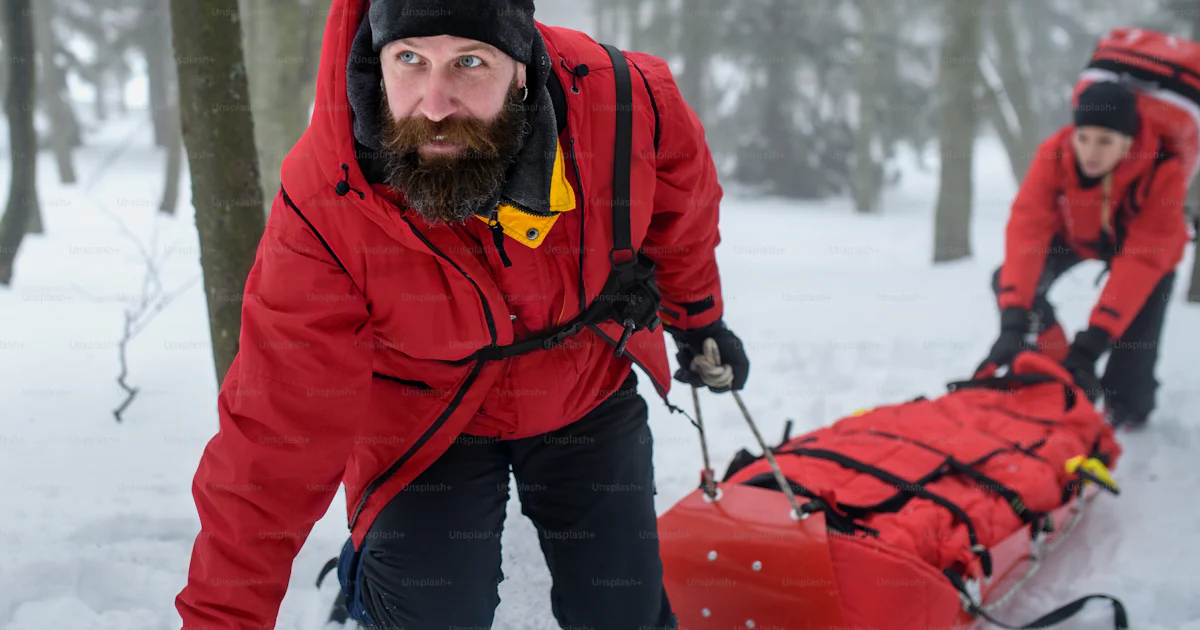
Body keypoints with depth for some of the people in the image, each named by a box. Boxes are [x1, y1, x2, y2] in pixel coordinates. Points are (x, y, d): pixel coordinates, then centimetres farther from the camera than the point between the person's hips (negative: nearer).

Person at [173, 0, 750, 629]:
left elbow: (681, 210, -2)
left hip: (592, 391, 3)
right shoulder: (323, 205, -34)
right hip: (424, 419, -2)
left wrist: (698, 320, 14)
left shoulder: (627, 105, -28)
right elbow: (274, 436, -29)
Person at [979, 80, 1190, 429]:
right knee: (1008, 280, -20)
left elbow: (1141, 261, -40)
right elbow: (1027, 228, -39)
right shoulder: (1055, 154, -33)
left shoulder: (1163, 172, -37)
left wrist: (1091, 342, -48)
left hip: (1146, 243, -2)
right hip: (1077, 234, 2)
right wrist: (1013, 323, -49)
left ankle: (1128, 410, 18)